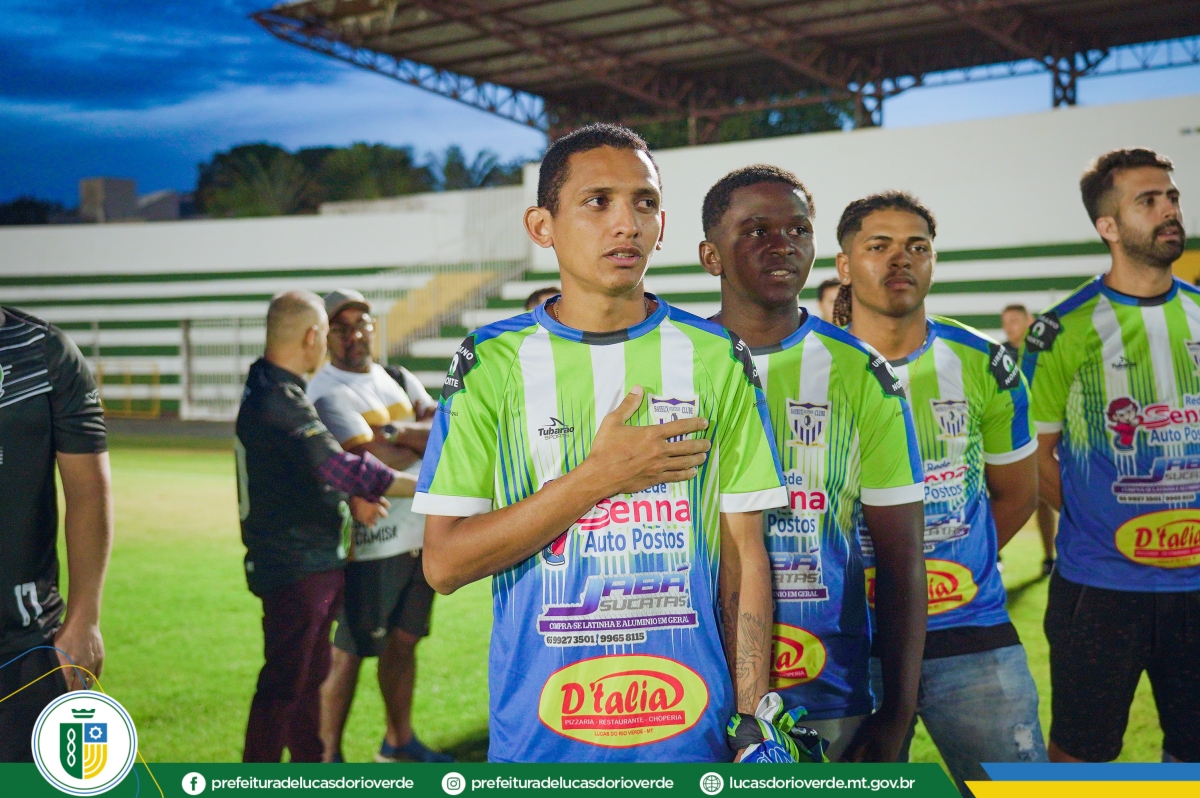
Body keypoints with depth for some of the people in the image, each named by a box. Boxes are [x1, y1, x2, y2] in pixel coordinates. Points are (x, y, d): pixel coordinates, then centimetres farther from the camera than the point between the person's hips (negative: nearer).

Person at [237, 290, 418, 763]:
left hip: (313, 564, 10)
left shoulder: (271, 390, 11)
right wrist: (427, 488, -22)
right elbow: (345, 469, -28)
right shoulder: (279, 402, -22)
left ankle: (310, 762, 32)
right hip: (294, 568, -10)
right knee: (283, 685, -2)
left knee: (310, 675, 20)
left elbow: (319, 463, 16)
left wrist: (352, 497, -2)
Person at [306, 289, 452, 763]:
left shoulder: (398, 380, 14)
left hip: (421, 533, 8)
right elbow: (384, 461, -22)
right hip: (371, 542, -8)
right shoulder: (328, 392, -11)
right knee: (350, 650, -3)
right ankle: (328, 756, 8)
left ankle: (399, 741, 31)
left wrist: (399, 431, -17)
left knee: (403, 639, 17)